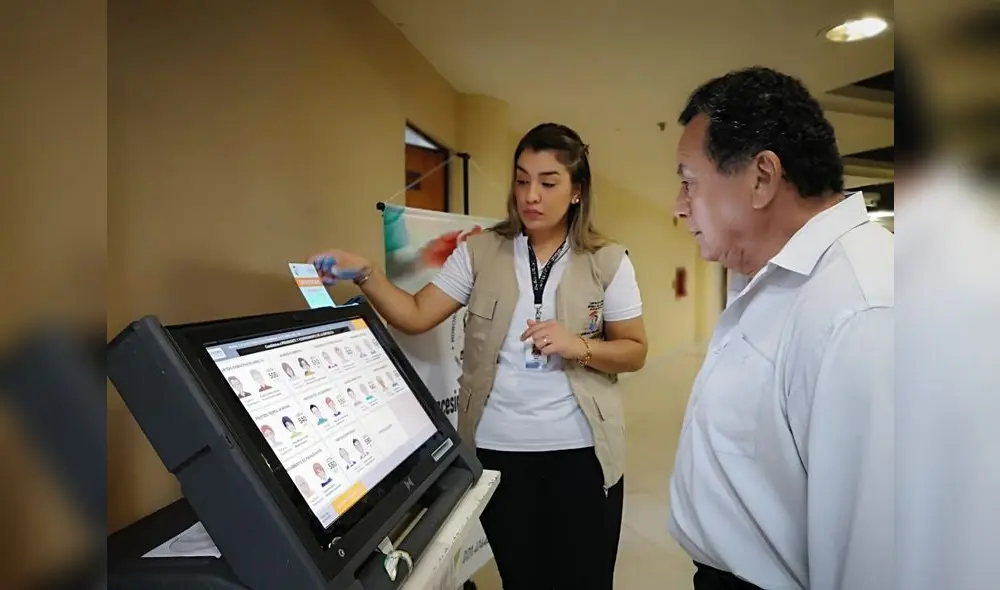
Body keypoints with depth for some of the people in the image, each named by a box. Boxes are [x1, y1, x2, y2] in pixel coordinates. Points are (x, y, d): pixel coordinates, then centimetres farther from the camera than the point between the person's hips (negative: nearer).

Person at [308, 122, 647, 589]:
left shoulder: (608, 262, -2)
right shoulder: (479, 252, 0)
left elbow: (634, 352, 0)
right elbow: (416, 316, -5)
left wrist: (578, 347, -18)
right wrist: (363, 273, -19)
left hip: (581, 450, 0)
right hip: (498, 448, 1)